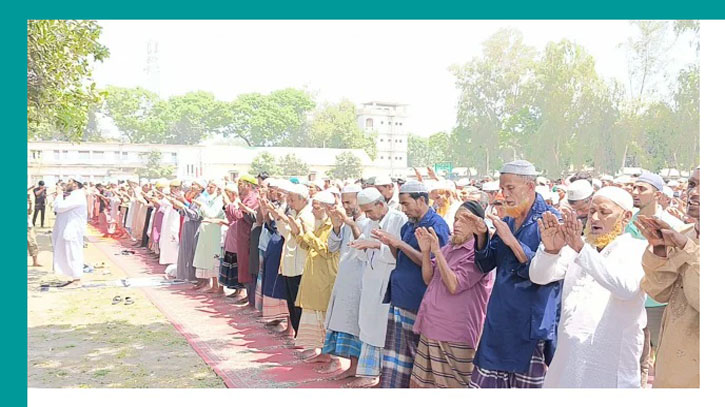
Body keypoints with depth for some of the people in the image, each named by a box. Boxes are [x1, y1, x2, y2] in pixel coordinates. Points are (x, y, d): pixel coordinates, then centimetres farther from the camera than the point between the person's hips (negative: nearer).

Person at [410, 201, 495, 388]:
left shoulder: (478, 253, -13)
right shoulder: (448, 247, 13)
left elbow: (454, 285, -20)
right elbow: (428, 279, 12)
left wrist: (437, 251, -19)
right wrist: (426, 251, -2)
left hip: (456, 336, -8)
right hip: (431, 329, 8)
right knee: (418, 383, 15)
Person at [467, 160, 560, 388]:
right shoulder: (507, 221, 12)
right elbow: (486, 265, 12)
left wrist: (512, 241, -23)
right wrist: (481, 236, -6)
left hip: (532, 324, -6)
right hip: (499, 321, 6)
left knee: (528, 385, 4)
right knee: (484, 383, 9)